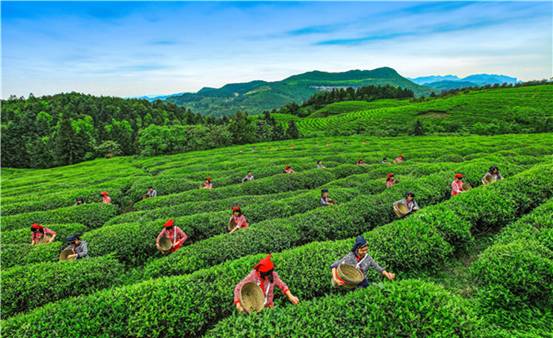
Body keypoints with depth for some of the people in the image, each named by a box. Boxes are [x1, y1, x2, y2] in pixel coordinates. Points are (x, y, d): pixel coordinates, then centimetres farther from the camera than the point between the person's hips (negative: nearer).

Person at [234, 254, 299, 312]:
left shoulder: (273, 275, -16)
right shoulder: (252, 276, -23)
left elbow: (282, 286, -1)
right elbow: (238, 288, -16)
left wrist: (290, 296, -14)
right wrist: (238, 304, -27)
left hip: (268, 307, 2)